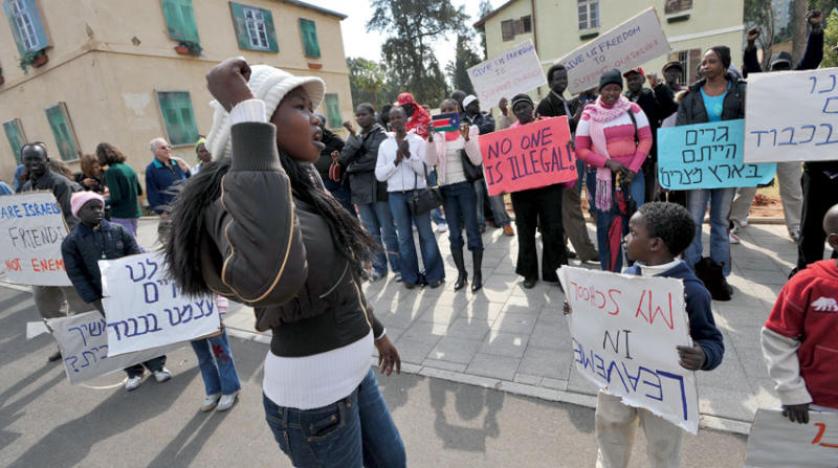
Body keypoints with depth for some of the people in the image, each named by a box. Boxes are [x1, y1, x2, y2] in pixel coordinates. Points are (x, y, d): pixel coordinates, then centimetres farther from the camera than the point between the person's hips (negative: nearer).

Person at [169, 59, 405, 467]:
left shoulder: (302, 185, 4)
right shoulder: (239, 196, -25)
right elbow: (271, 276, -50)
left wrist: (376, 331, 24)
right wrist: (245, 111, -42)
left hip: (352, 371, 8)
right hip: (311, 393, -8)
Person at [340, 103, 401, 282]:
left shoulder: (381, 135, -3)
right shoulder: (355, 136, 14)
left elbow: (374, 159, -16)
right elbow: (344, 159, 1)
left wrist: (352, 167, -5)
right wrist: (354, 138, -11)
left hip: (379, 189, -5)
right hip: (361, 191, 5)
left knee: (388, 232, 0)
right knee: (371, 233, 12)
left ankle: (398, 267, 12)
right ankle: (379, 267, 24)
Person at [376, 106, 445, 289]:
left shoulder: (418, 140, 0)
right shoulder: (384, 145, 6)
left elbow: (424, 170, -5)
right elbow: (379, 175, 2)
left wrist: (408, 154, -17)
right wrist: (396, 161, -9)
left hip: (418, 192, -2)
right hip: (395, 195, 2)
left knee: (426, 234, 4)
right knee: (404, 236, 9)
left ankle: (434, 274, 15)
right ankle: (410, 276, 20)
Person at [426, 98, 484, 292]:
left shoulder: (470, 129, -1)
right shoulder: (437, 134, 7)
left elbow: (477, 161, -9)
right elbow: (431, 162, -4)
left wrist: (467, 138, -21)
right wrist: (430, 139, -16)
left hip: (465, 185, -3)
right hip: (446, 188, 3)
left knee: (472, 231, -2)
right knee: (454, 233, 8)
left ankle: (477, 274, 9)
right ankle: (461, 273, 19)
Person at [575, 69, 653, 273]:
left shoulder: (633, 109, 5)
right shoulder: (589, 114, 0)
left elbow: (646, 139, 3)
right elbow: (581, 149, -4)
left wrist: (633, 168, -9)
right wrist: (608, 163, -15)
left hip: (631, 173, 1)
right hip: (601, 175, -1)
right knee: (606, 223, 5)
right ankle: (609, 272, 17)